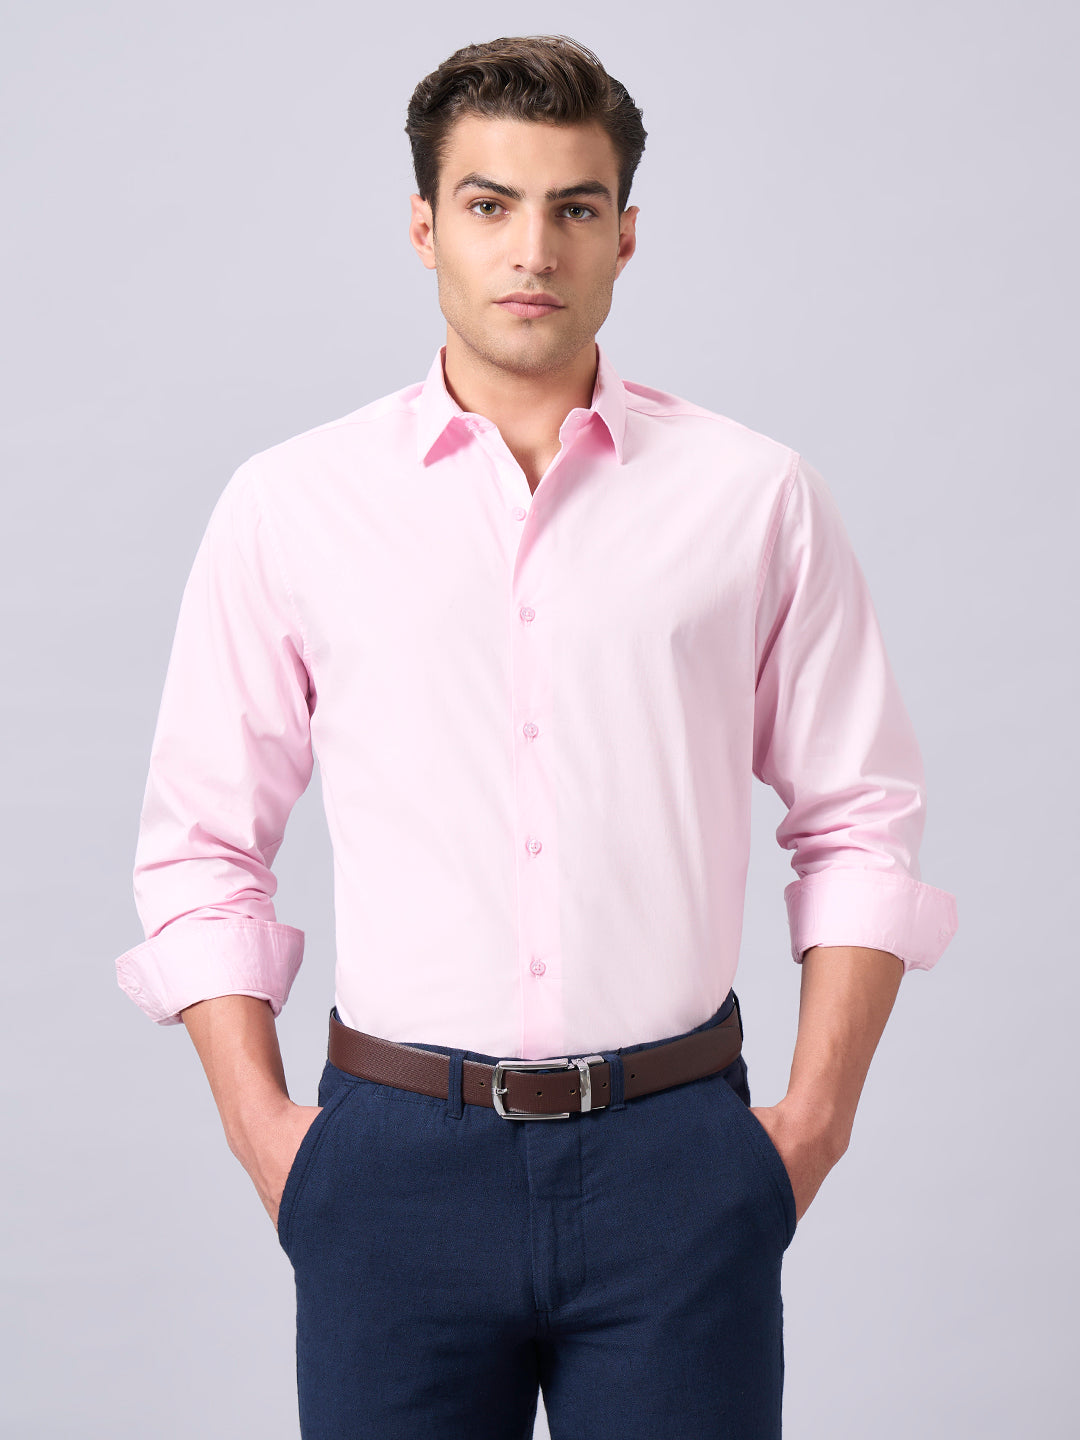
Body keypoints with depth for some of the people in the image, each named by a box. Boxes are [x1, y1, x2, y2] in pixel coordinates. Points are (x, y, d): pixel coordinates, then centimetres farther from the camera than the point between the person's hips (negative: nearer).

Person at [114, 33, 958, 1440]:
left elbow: (861, 823, 7)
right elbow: (200, 848, 7)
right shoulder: (287, 506, 3)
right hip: (397, 1158, 0)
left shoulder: (757, 498, 3)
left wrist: (817, 1116, 1)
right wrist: (264, 1131, 0)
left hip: (676, 1162, 0)